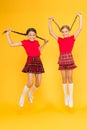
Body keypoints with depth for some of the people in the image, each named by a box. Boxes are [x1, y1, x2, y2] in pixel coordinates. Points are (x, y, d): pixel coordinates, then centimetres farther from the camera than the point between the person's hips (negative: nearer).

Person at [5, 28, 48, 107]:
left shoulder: (36, 42, 13)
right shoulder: (25, 42, 0)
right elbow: (11, 44, -2)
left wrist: (44, 44, 25)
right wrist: (8, 34, -2)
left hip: (38, 62, 5)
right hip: (30, 62, -5)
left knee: (38, 83, 5)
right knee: (30, 83, -13)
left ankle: (30, 93, 35)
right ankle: (22, 97, 11)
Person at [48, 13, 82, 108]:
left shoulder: (72, 38, 1)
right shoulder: (59, 40, 7)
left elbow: (80, 28, -4)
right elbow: (51, 32, 9)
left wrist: (80, 17, -4)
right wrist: (50, 22, 6)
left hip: (69, 58, -2)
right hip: (62, 59, 2)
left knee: (70, 78, 2)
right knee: (64, 78, 9)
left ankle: (71, 98, 8)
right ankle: (66, 97, 20)